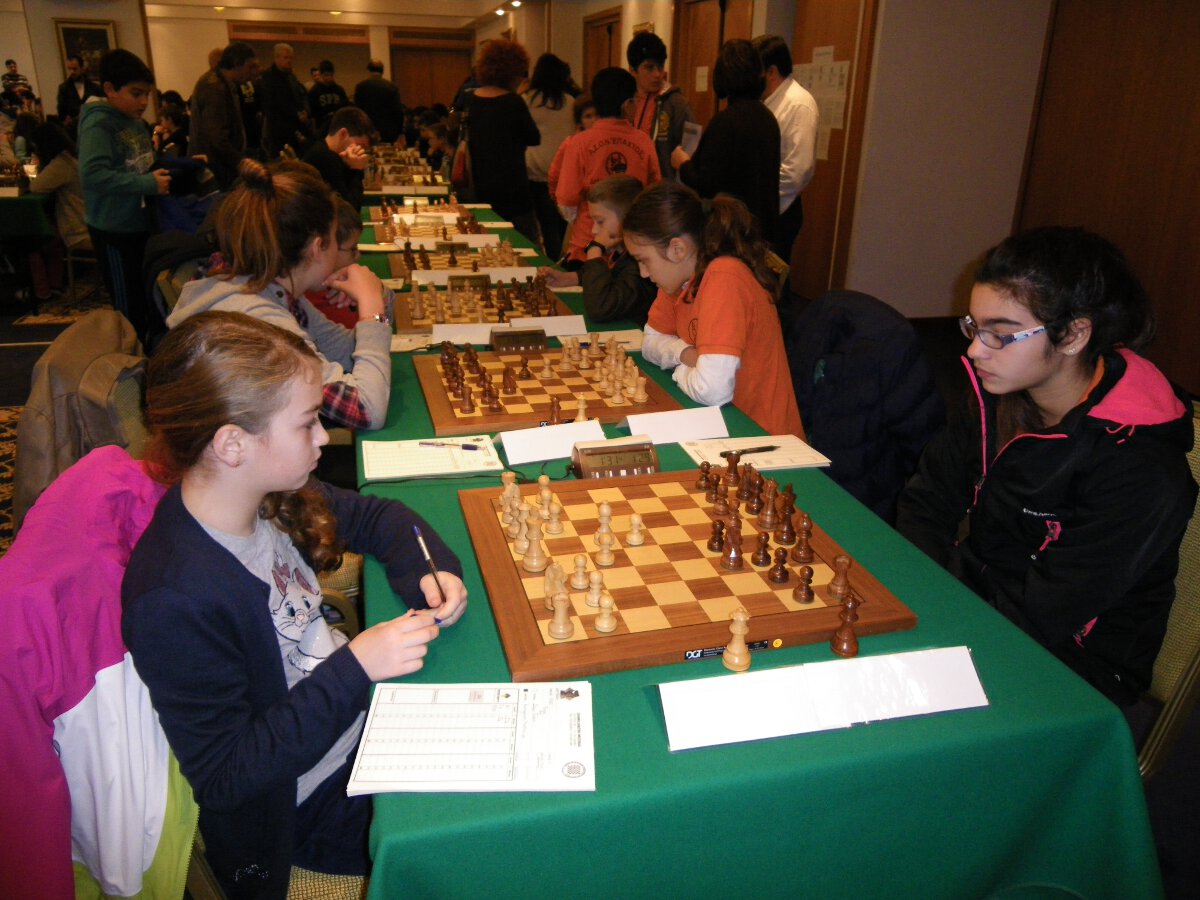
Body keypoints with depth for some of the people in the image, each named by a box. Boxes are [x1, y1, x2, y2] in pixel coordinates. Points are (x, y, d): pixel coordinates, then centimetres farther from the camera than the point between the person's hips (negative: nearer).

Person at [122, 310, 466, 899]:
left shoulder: (271, 499, -10)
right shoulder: (175, 600, -32)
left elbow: (375, 516, 8)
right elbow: (223, 778, -25)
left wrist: (429, 573, -11)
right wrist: (353, 669, -30)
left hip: (357, 715, 7)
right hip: (306, 807, -6)